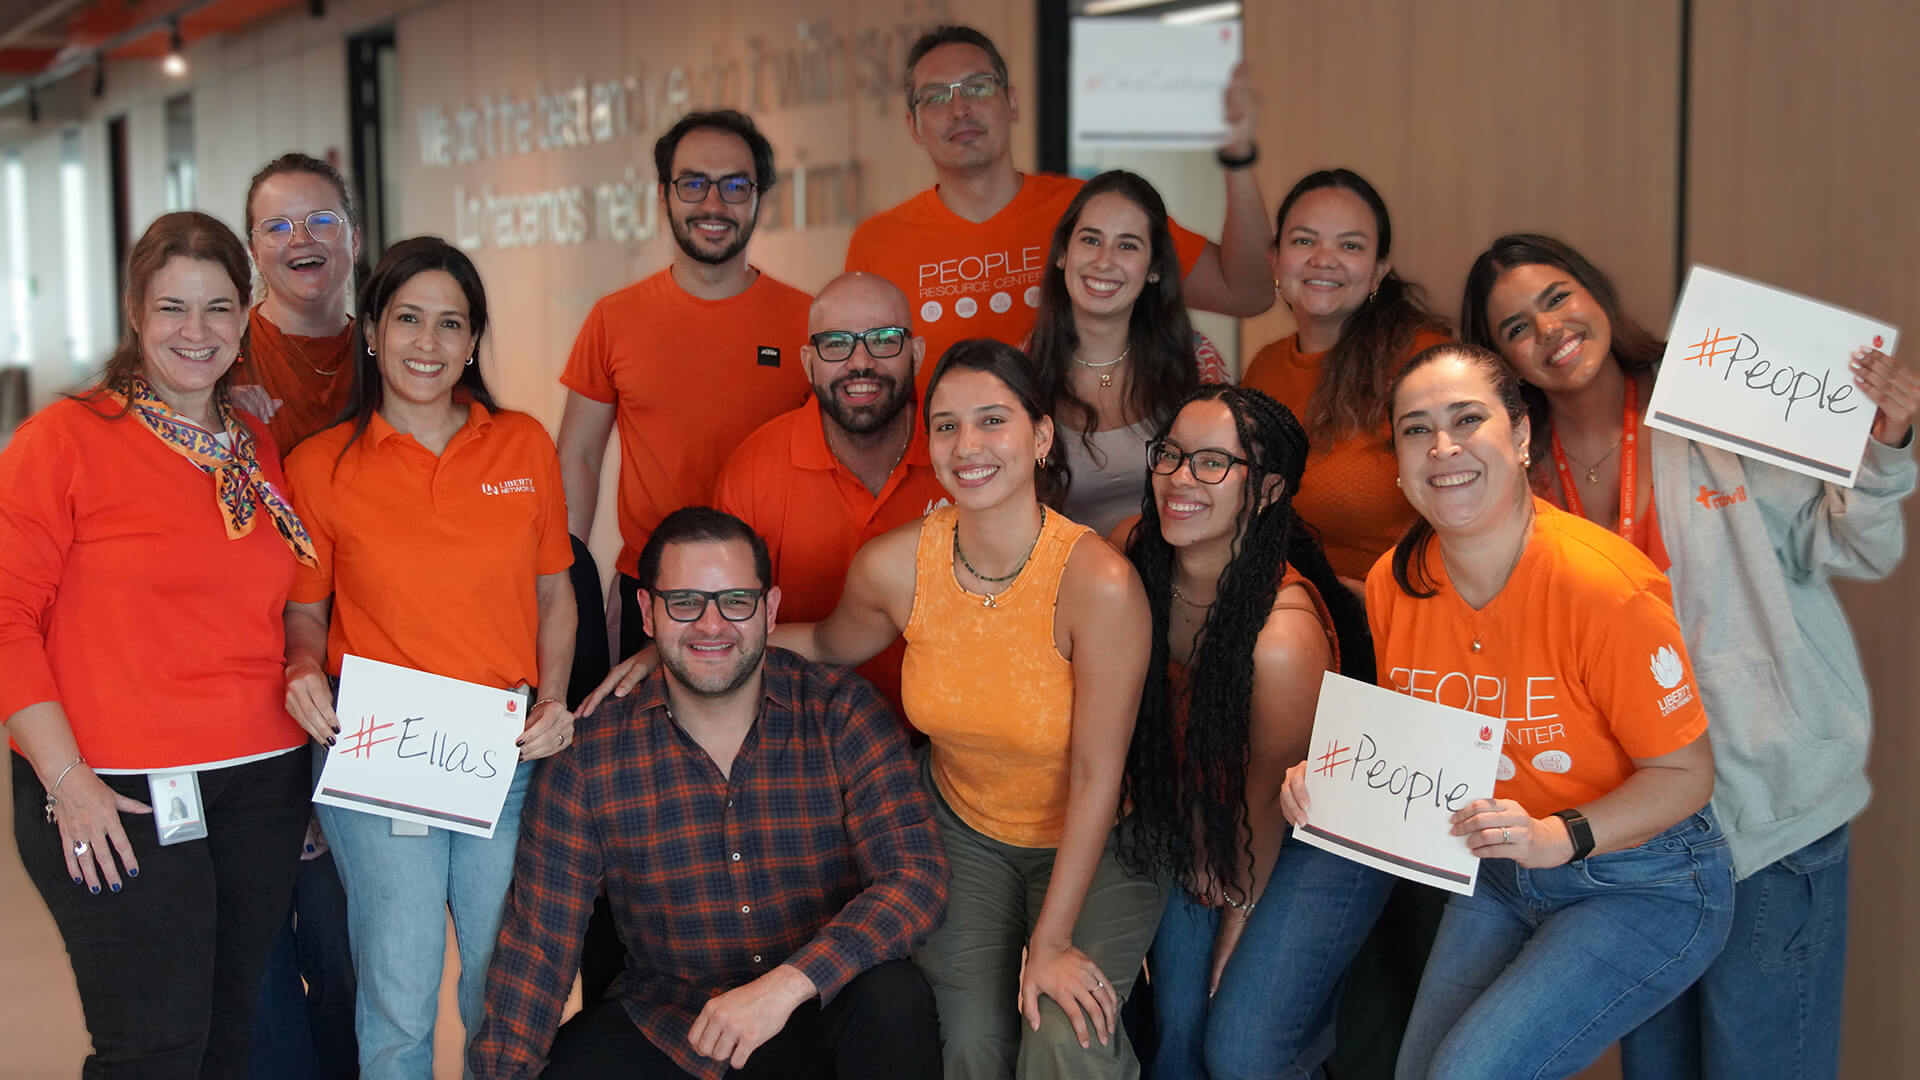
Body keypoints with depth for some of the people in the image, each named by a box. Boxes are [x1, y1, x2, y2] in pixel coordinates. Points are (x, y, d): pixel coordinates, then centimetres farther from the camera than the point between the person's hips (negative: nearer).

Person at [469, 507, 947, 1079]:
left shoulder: (842, 715, -9)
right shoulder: (590, 759, -6)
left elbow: (917, 875, -19)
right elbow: (538, 941, -3)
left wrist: (790, 984, -32)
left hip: (817, 1011, -1)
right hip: (663, 1026, 1)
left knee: (893, 1001, -32)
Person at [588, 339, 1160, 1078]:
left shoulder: (1099, 583, -28)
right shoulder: (893, 566, -15)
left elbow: (1097, 775, -20)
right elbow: (829, 646, 9)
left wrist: (1051, 943, -18)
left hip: (1090, 842, -3)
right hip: (960, 829, 3)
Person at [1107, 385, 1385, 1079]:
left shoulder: (1284, 637, -34)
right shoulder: (1132, 555, -16)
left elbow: (1267, 795, -16)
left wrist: (1240, 915, -1)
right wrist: (1196, 850, 4)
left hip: (1317, 830, -5)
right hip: (1201, 823, 5)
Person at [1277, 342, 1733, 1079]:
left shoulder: (1604, 586, -25)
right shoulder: (1394, 582, -6)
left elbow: (1686, 774, -16)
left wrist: (1559, 837, -30)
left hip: (1642, 885, -6)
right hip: (1497, 877, 6)